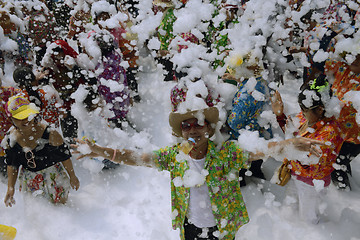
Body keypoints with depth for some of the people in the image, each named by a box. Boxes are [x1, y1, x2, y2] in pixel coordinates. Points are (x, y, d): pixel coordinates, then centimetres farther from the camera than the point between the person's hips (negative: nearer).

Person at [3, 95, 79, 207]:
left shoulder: (49, 133, -24)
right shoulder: (10, 139, -10)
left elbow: (65, 156, -14)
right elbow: (12, 165, 4)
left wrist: (72, 177, -5)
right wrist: (10, 188, 0)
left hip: (53, 176, -4)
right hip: (29, 180, 4)